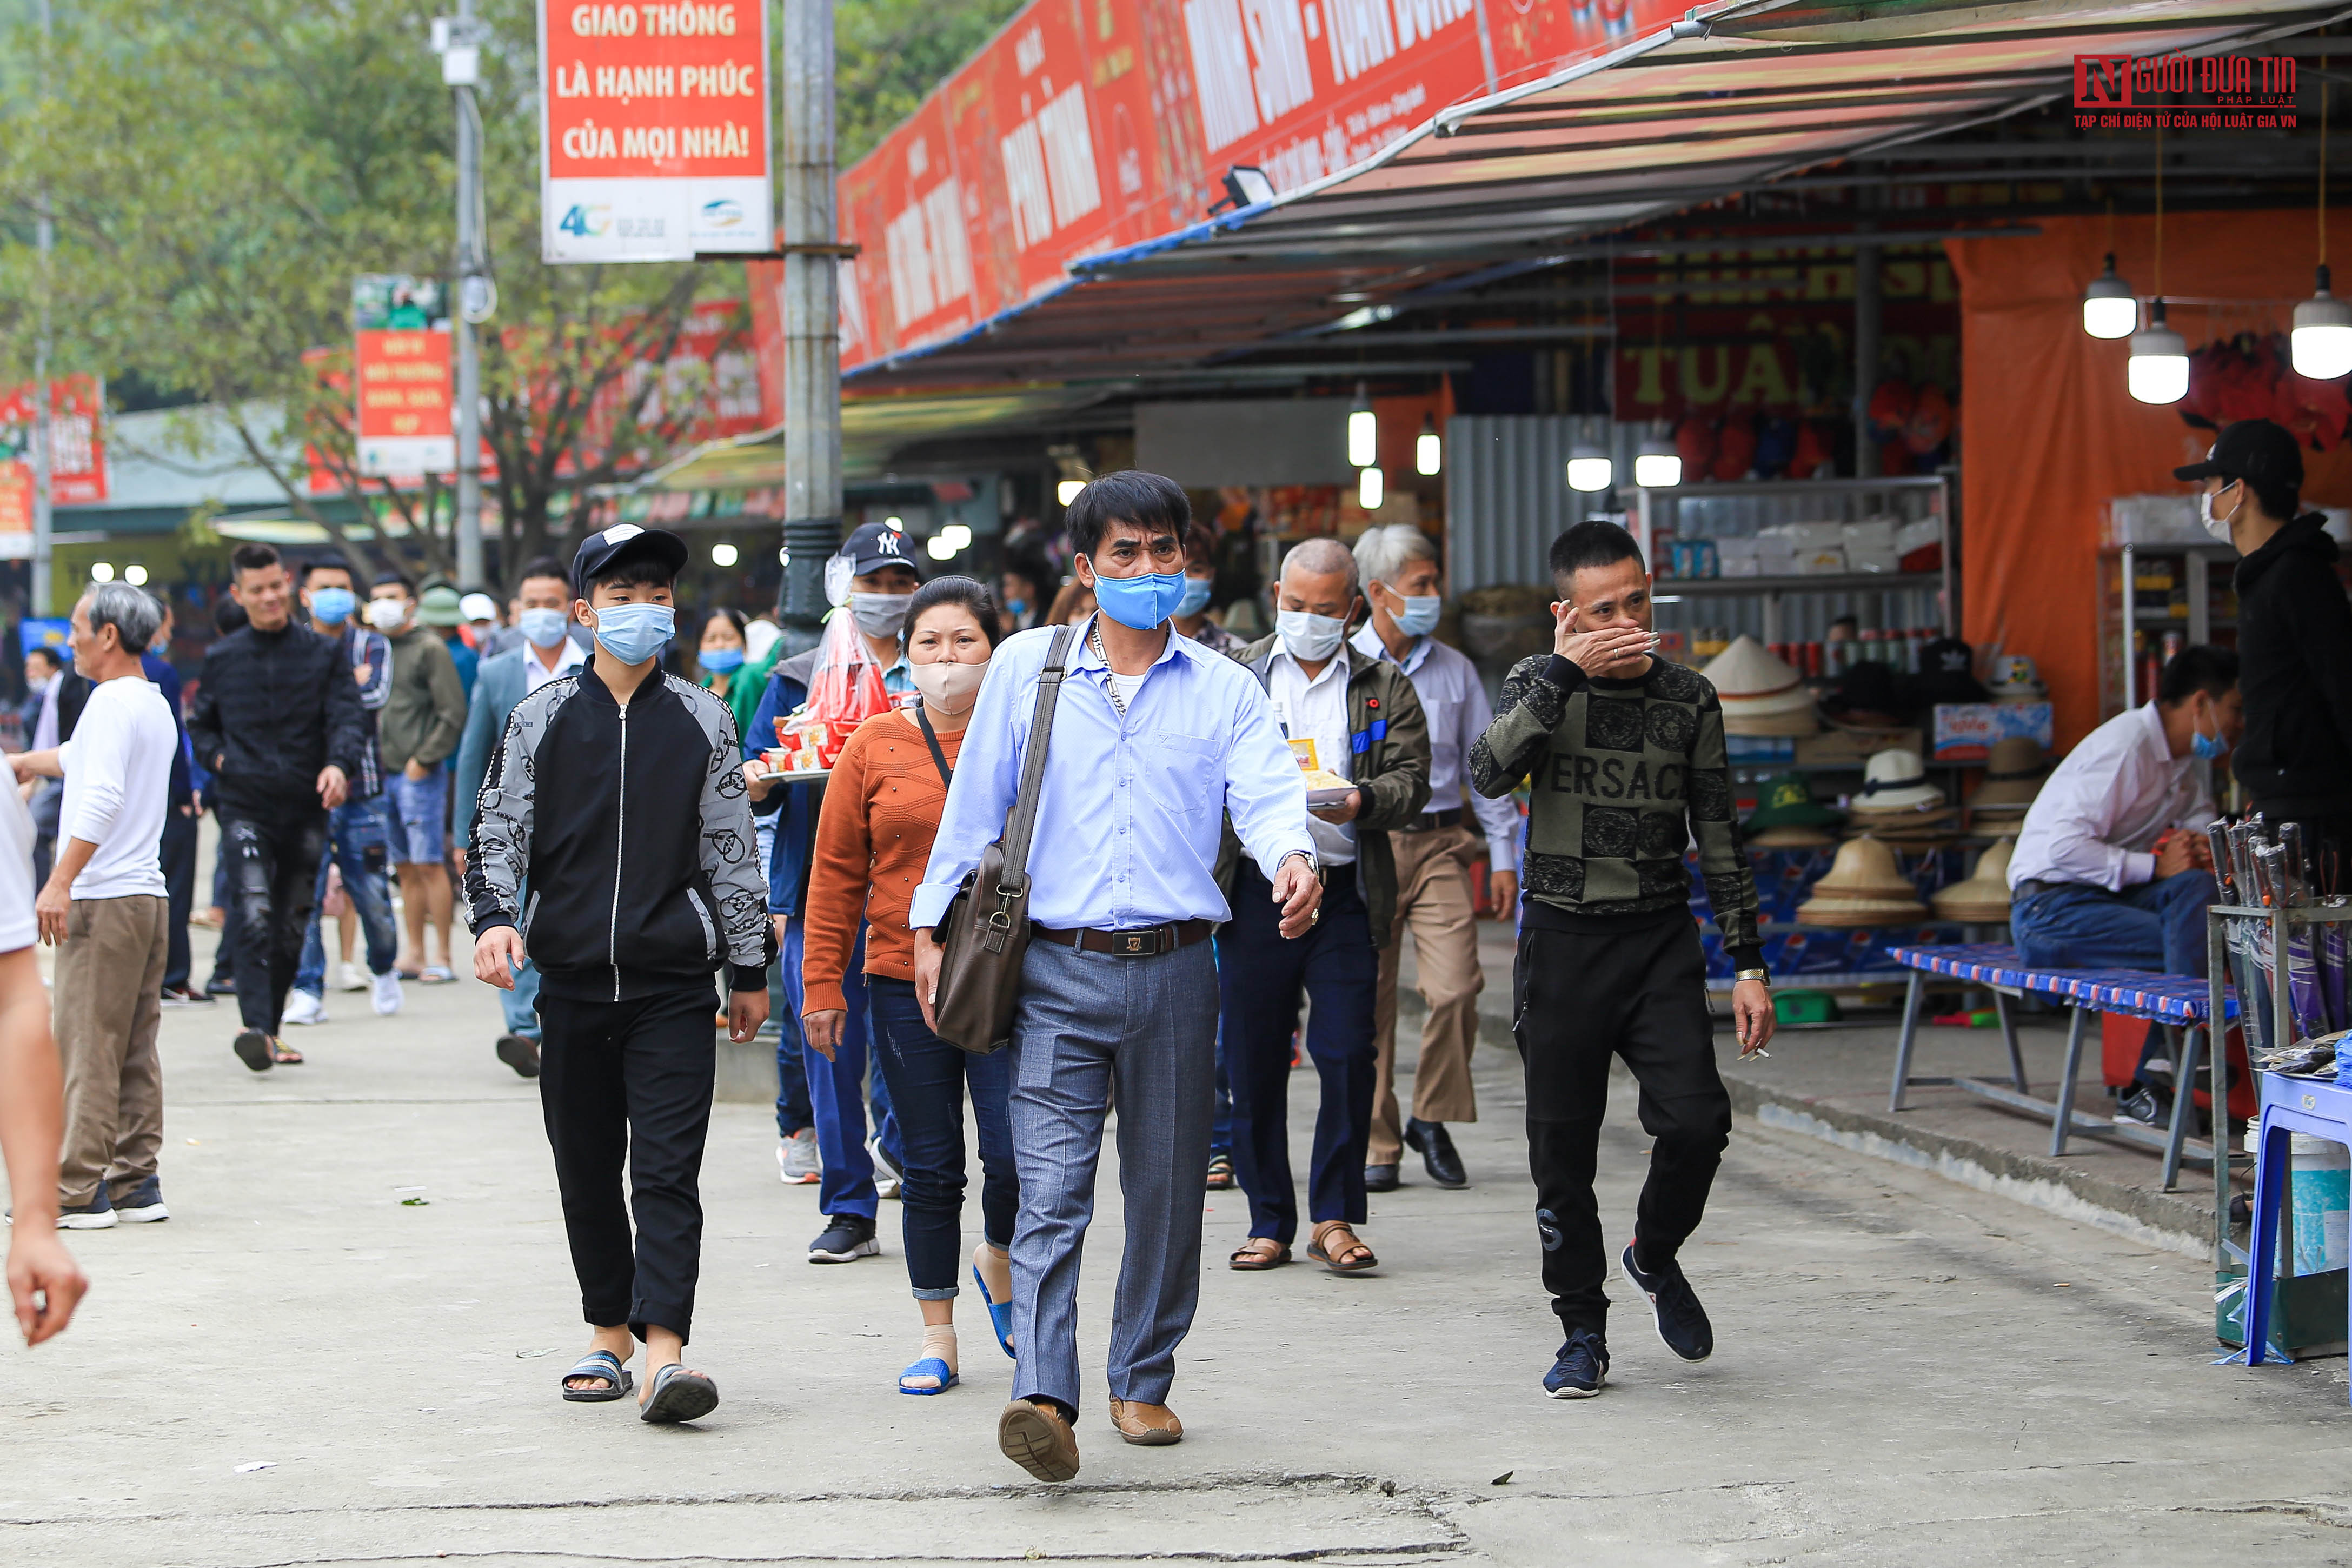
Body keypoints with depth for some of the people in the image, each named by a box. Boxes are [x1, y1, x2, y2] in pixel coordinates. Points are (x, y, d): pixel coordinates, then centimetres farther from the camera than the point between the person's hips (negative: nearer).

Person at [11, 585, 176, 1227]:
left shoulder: (113, 701, -11)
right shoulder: (156, 706, 17)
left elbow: (102, 796, -23)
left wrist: (61, 881, -26)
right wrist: (26, 763, 47)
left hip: (103, 901, -9)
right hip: (149, 897, 9)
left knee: (87, 1047, -7)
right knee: (136, 1050, 9)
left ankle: (80, 1192, -8)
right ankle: (137, 1183, 9)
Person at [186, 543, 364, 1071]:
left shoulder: (324, 653, 7)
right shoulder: (221, 658, 10)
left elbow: (347, 720, -2)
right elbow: (200, 725, 21)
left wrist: (340, 764, -22)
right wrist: (218, 757, 0)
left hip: (306, 808, 2)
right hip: (245, 805, -1)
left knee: (292, 925, 7)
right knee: (254, 914, -20)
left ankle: (270, 1029, 20)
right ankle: (255, 1025, -30)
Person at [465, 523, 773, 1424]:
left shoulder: (702, 722, 6)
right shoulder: (542, 719, 6)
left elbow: (732, 851, 10)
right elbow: (499, 831, 5)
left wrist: (749, 969, 11)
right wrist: (496, 917, -13)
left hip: (675, 984, -2)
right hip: (573, 979, 2)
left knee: (668, 1172, -11)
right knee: (587, 1171, 9)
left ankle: (664, 1353, -19)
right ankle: (610, 1336, 23)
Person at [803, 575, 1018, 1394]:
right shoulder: (875, 746, 3)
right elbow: (837, 872, 6)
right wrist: (822, 983, 3)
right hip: (905, 984, 1)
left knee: (1016, 1155, -9)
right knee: (932, 1168, 5)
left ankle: (1000, 1261, 23)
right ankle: (937, 1335, 16)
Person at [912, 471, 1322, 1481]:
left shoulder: (1223, 688, 8)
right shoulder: (1027, 667, 8)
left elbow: (1267, 789, -9)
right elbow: (975, 802, 10)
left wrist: (1292, 856, -31)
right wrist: (931, 925, 7)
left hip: (1174, 971, 2)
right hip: (1058, 971, -2)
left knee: (1166, 1189, 9)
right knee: (1051, 1189, -13)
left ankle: (1143, 1381, 24)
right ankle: (1044, 1399, -23)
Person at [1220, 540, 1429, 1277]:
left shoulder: (1385, 688, 10)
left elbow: (1412, 784, 2)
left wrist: (1361, 801, -18)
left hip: (1345, 891, -1)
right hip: (1253, 892, 1)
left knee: (1347, 1056, -6)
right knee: (1253, 1062, 2)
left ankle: (1334, 1216, 5)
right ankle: (1269, 1220, 12)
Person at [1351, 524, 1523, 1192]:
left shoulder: (1455, 671, 11)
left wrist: (1503, 856, 10)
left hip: (1440, 844, 1)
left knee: (1454, 988, -12)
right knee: (1368, 1002, 0)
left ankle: (1432, 1120, 7)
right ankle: (1377, 1143, 9)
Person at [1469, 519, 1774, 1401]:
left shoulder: (1690, 701, 3)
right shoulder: (1539, 685, 0)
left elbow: (1719, 840, 7)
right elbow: (1490, 773, -20)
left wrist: (1748, 964, 4)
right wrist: (1566, 672, -24)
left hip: (1661, 939, 1)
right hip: (1562, 940, 0)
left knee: (1696, 1122, -13)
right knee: (1563, 1151, 2)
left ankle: (1655, 1257, 17)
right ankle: (1583, 1334, 15)